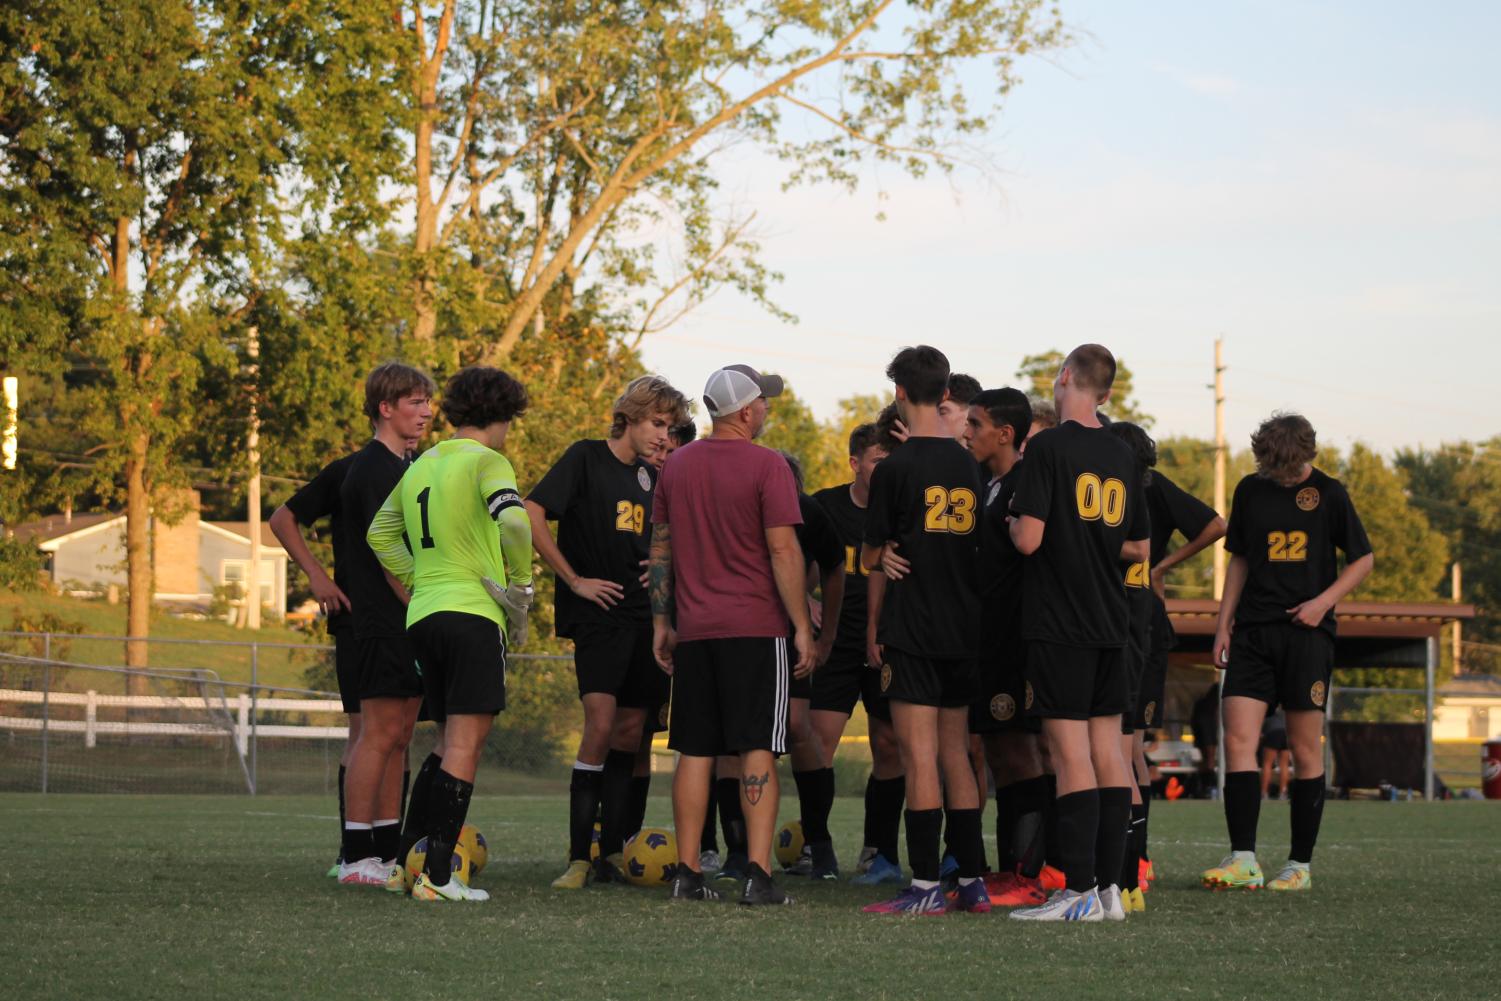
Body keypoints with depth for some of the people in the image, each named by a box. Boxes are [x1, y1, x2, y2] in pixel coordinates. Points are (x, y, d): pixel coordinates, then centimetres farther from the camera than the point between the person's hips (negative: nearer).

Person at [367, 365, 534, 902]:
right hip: (474, 614, -7)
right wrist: (520, 587, -10)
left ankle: (414, 857, 14)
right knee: (464, 747, -6)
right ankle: (438, 876, -11)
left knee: (450, 745, 17)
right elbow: (514, 521, -23)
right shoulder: (486, 461, -6)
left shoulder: (420, 466, 17)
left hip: (422, 616, 7)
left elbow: (380, 535, 22)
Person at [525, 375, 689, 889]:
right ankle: (579, 858, -14)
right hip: (598, 614, -7)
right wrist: (574, 580, -11)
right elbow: (531, 517, -11)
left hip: (645, 616, 7)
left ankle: (613, 852, 13)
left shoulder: (652, 478, 16)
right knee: (601, 723, -18)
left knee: (630, 730, 7)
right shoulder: (586, 457, -4)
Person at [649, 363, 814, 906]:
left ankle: (688, 874, 6)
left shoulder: (676, 465, 10)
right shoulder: (766, 465, -8)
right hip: (755, 627, -5)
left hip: (693, 631, 5)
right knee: (758, 751, -4)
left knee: (694, 752, 8)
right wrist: (802, 626, -7)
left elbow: (660, 550, 14)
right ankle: (758, 875, -11)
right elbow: (783, 550, -11)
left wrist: (661, 622, 19)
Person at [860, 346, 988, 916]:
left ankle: (926, 887, -8)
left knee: (920, 758, -6)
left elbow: (871, 557, -2)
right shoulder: (969, 467, 8)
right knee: (955, 755, 12)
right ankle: (973, 883, 13)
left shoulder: (895, 469, -9)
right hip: (964, 632, 6)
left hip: (912, 633, -6)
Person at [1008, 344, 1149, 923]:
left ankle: (1080, 891, -10)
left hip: (1057, 623, -6)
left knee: (1070, 753, -8)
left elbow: (1029, 539, -16)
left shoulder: (1048, 447, -10)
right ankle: (1111, 886, 9)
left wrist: (1013, 522, 5)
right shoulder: (1122, 457, 10)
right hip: (1110, 623, 7)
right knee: (1108, 750, 8)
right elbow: (1138, 548, 17)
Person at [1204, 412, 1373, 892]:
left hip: (1307, 632, -3)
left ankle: (1300, 865, 8)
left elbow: (1364, 559, 6)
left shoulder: (1328, 493, 0)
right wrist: (1223, 623, 10)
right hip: (1253, 632, 3)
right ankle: (1243, 860, -11)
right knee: (1237, 740, -10)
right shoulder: (1250, 490, 8)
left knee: (1305, 750, 1)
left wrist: (1323, 601, -9)